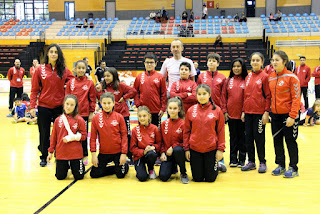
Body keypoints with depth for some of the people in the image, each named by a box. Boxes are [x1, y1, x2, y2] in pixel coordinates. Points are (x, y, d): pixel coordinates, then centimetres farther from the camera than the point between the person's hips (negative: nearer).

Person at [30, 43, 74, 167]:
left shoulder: (64, 70, 2)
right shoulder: (40, 69, -1)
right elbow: (35, 90, 0)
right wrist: (32, 106, -5)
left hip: (59, 106, 1)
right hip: (44, 107, 0)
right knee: (44, 134, 9)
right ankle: (43, 157, 24)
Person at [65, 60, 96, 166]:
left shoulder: (90, 83, -1)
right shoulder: (70, 82, 3)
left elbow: (92, 99, 2)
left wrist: (91, 112, 0)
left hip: (84, 113, -1)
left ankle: (85, 156, 21)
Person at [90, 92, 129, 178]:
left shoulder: (119, 117, -6)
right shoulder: (96, 118, -4)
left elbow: (124, 136, -4)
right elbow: (93, 137, -1)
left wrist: (124, 153, -9)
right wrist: (93, 153, -6)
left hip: (118, 152, -2)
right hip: (103, 153, 2)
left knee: (120, 175, 2)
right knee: (94, 174, 3)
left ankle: (125, 166, 37)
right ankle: (116, 168, 26)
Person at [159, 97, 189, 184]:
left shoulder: (183, 124, -8)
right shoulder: (164, 124, 5)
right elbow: (161, 141, 12)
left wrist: (173, 147, -18)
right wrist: (162, 153, -2)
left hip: (179, 152, -3)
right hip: (167, 154, 3)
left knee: (177, 150, -40)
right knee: (163, 176, -18)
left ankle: (183, 173, -13)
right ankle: (173, 168, 22)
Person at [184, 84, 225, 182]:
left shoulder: (217, 110, -4)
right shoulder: (191, 110, -1)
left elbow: (221, 131, -1)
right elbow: (186, 131, 5)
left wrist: (220, 149, -4)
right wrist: (186, 148, 3)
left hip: (211, 149, -1)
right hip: (194, 149, 1)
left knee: (210, 178, 6)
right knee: (197, 179, 8)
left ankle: (216, 166, 37)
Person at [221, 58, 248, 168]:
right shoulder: (228, 81, 7)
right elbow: (223, 96, 7)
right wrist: (224, 111, 1)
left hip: (242, 114, -2)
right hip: (231, 114, 2)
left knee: (242, 138, 6)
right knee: (233, 137, 10)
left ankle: (242, 160, 16)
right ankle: (233, 160, 18)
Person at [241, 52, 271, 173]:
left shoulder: (264, 76, -5)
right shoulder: (248, 77, 11)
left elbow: (268, 96, -7)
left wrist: (266, 112, -13)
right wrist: (243, 111, 11)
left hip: (259, 113, -6)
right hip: (248, 113, 6)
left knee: (259, 138, 0)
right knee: (248, 138, 9)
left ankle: (262, 162, 14)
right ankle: (251, 162, 21)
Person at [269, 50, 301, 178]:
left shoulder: (291, 77, -11)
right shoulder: (270, 77, 7)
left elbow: (296, 98, -13)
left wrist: (292, 116, -17)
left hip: (288, 115, -6)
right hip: (275, 115, 6)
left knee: (290, 141, 3)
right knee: (277, 141, 11)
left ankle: (293, 168, 14)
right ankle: (281, 166, 25)